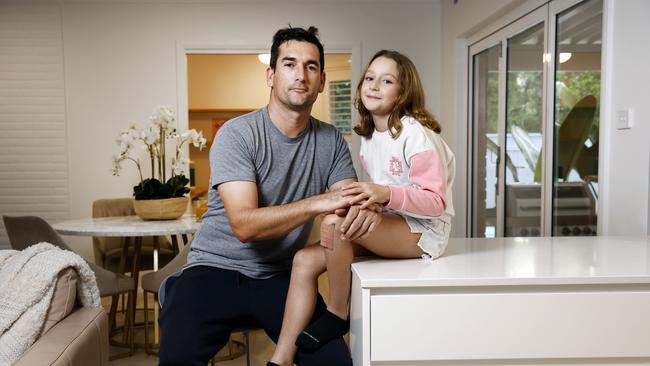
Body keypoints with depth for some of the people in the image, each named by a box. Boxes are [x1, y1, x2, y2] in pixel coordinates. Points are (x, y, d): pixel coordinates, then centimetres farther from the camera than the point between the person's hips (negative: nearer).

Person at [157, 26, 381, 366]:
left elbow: (351, 203, -1)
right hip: (216, 269, -3)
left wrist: (367, 205, -25)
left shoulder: (331, 141, 3)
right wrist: (317, 202, -31)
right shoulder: (237, 134, -11)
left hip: (281, 276, 4)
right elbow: (244, 225, -21)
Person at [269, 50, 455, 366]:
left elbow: (435, 202, -18)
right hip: (389, 226, 8)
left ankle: (337, 315, -9)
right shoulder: (368, 137, 11)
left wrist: (385, 194, -33)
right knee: (305, 260, -9)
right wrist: (367, 198, 1)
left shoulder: (415, 134, -13)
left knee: (333, 223, -32)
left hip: (423, 230, -8)